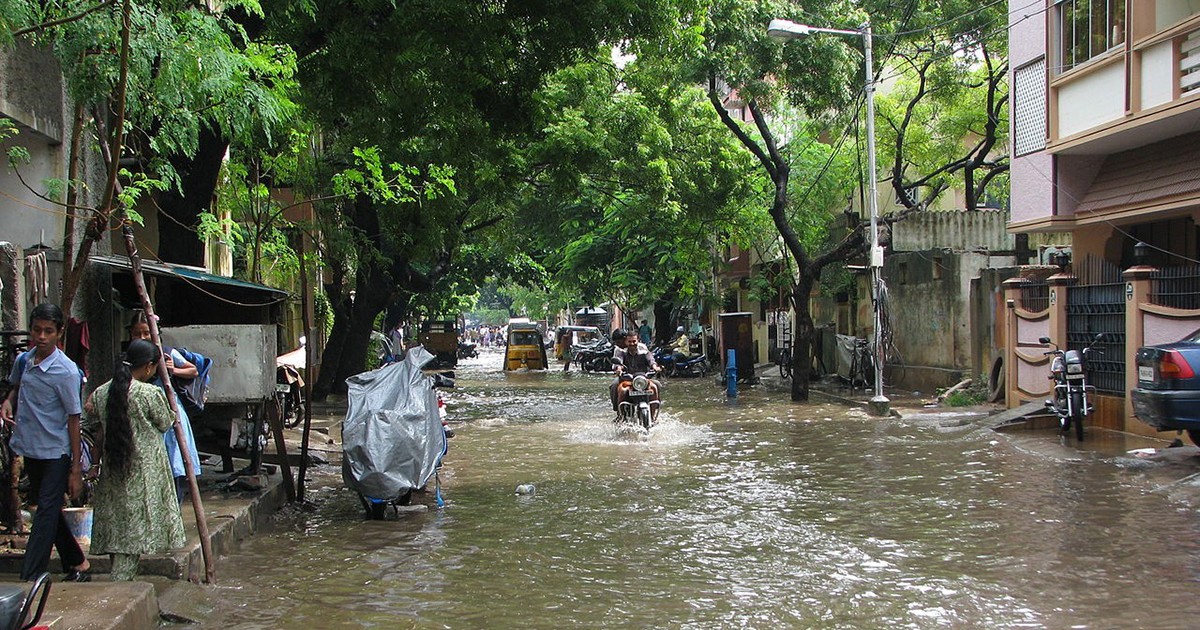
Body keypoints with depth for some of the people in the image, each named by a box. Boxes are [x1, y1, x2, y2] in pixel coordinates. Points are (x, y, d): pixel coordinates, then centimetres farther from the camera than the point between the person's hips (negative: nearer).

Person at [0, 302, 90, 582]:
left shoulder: (66, 371, -17)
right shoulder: (23, 361, 2)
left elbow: (73, 419, -14)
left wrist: (76, 469, -15)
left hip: (55, 452, -7)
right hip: (30, 449, 7)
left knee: (47, 511, -7)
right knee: (47, 509, 16)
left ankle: (29, 579, -7)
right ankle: (77, 562, 31)